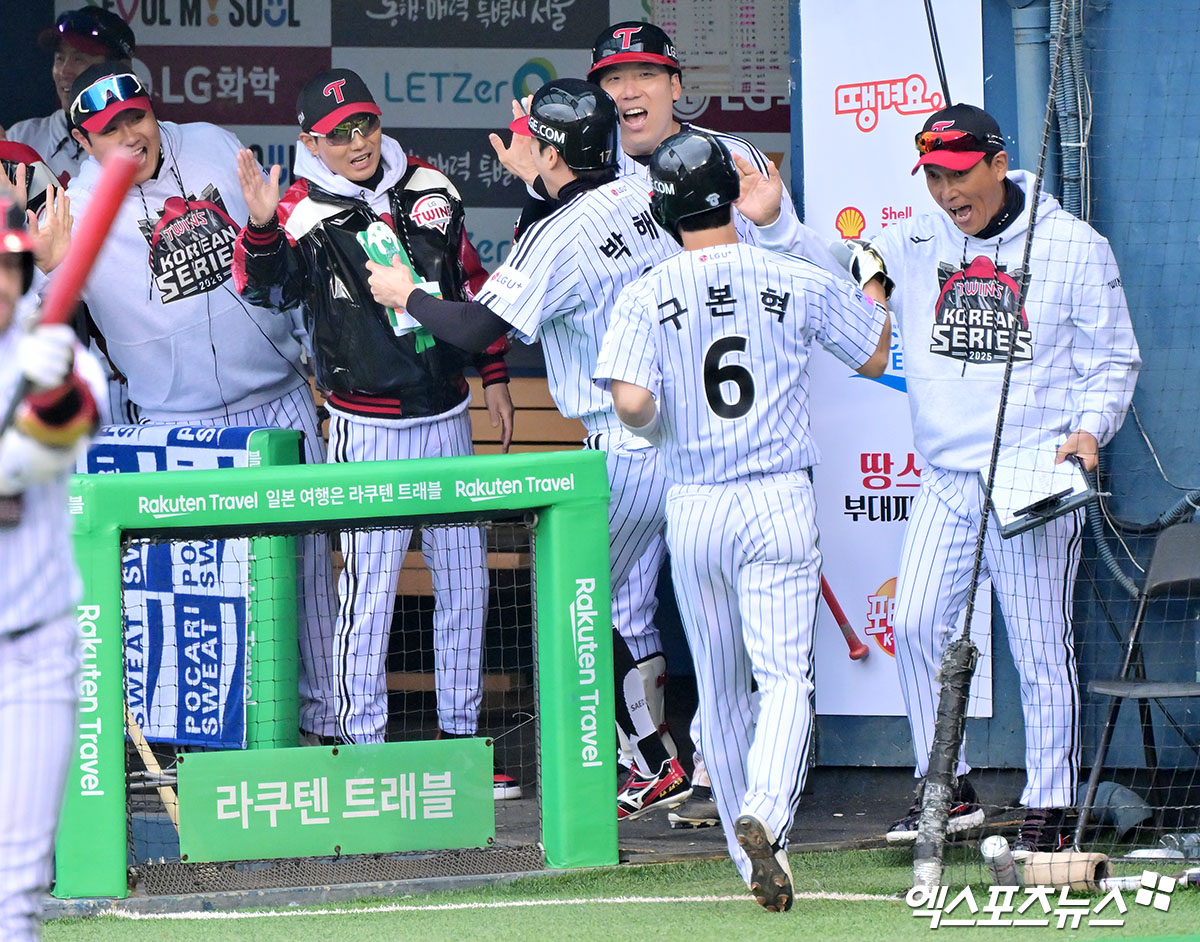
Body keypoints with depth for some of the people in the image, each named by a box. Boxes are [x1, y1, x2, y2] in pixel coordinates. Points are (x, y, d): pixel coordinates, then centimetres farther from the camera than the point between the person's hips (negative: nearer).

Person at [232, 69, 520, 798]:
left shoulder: (429, 189, 7)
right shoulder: (305, 212, -8)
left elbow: (473, 284, 16)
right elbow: (266, 288, -25)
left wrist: (493, 375, 17)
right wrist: (261, 226, -43)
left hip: (448, 417, 5)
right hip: (369, 429, -5)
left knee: (465, 579, 9)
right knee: (371, 585, -7)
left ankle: (460, 733, 20)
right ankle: (362, 745, -2)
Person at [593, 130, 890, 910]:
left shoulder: (647, 297, -4)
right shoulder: (797, 281, -3)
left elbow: (633, 402, -17)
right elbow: (876, 357, 9)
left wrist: (649, 429, 6)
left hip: (693, 509, 1)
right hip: (780, 502, -1)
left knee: (720, 691, 14)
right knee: (786, 677, -6)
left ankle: (750, 853, 20)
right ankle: (766, 815, -31)